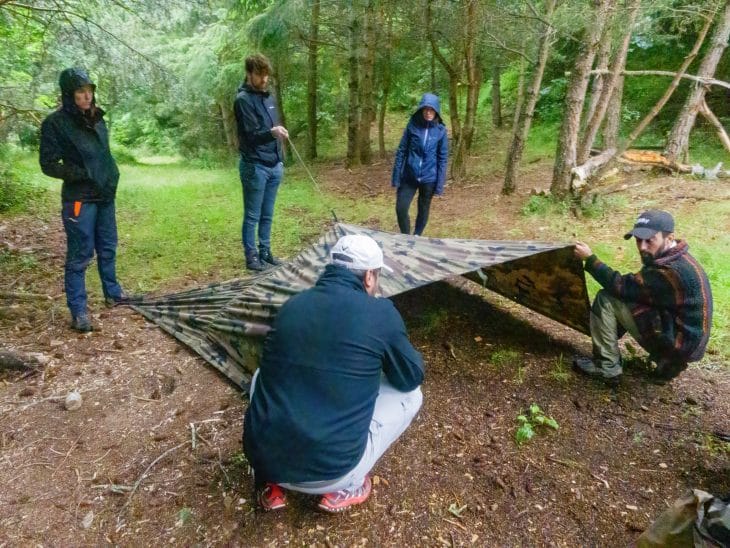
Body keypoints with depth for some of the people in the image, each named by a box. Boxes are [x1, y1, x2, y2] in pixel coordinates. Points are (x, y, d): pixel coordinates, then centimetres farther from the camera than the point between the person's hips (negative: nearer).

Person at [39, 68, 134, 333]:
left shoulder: (96, 119, 8)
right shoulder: (56, 122, -10)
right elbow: (48, 164, -10)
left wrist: (111, 177, 8)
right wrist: (83, 175, -18)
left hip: (105, 196, 7)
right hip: (79, 199, -6)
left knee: (108, 248, 17)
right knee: (79, 256, -1)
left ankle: (112, 292, 34)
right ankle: (78, 311, 8)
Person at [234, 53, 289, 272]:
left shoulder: (269, 98, 15)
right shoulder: (243, 99, -9)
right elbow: (250, 135, -17)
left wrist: (280, 160, 18)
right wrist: (272, 132, -36)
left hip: (273, 166, 7)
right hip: (254, 166, -7)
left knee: (267, 215, 12)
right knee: (252, 216, 1)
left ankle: (265, 253, 22)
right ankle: (252, 257, 9)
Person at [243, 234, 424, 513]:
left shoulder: (291, 305, 7)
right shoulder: (381, 312, -8)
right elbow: (412, 377, 8)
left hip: (263, 458, 4)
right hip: (330, 470, -3)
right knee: (409, 393, 15)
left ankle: (270, 483, 22)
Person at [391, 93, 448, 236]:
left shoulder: (441, 130, -3)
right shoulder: (412, 125, -4)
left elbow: (442, 158, -1)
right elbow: (401, 151, -1)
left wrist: (440, 184, -4)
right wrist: (396, 175, -4)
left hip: (429, 178, 0)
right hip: (409, 176, 0)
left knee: (423, 209, 12)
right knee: (401, 209, -5)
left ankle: (417, 236, 34)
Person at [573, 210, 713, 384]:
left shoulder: (672, 272, -27)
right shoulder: (674, 258, 3)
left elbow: (622, 286, -23)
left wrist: (590, 259, -18)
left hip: (677, 345, -10)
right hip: (685, 337, 10)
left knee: (605, 299, -15)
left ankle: (607, 367, -4)